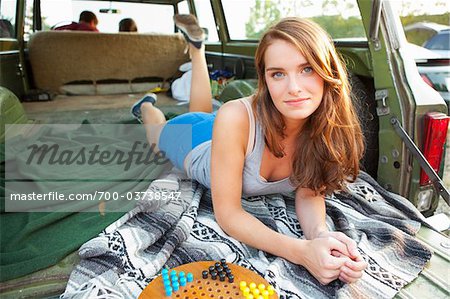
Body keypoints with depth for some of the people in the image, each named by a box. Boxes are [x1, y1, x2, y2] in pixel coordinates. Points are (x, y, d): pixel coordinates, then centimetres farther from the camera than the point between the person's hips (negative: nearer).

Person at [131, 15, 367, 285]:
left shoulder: (328, 123, -35)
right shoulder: (236, 118, -47)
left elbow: (308, 193, -24)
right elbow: (227, 213, -42)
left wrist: (321, 233, -46)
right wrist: (301, 251, -55)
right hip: (193, 139, -3)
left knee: (203, 112, 37)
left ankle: (197, 46, 49)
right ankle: (147, 106, 62)